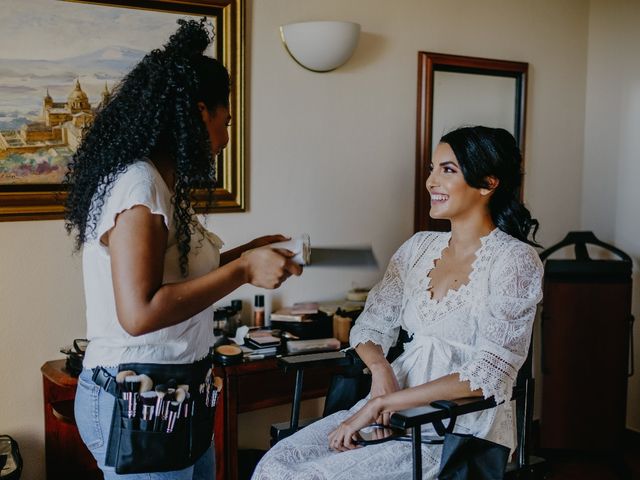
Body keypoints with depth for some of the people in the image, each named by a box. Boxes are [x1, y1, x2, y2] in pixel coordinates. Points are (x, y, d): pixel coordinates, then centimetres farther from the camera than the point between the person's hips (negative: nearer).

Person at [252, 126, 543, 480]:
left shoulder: (515, 259, -10)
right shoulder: (419, 247, 10)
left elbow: (489, 374, -18)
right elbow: (370, 326, 12)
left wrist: (380, 403, -19)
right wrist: (380, 368, -12)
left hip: (461, 431, -5)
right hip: (397, 410, 6)